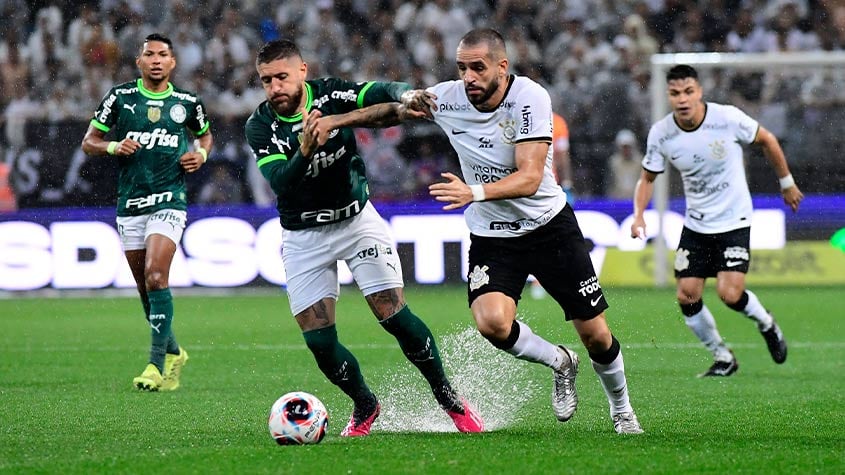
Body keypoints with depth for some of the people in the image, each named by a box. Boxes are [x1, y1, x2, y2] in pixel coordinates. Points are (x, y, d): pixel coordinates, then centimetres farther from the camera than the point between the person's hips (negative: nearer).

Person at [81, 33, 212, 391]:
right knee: (145, 288, 8)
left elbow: (205, 134, 24)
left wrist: (201, 154, 3)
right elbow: (88, 142, 6)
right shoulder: (120, 97, 3)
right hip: (129, 204, 3)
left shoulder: (187, 103, 5)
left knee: (155, 276, -20)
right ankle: (173, 353, 28)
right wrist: (114, 147, -13)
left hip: (169, 202, -2)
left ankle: (157, 365, -20)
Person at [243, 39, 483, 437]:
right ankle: (365, 406, 21)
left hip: (356, 220, -1)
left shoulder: (330, 94, -13)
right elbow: (280, 181, -28)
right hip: (303, 236, 1)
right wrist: (304, 151, -48)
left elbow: (380, 93, -29)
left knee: (393, 315, -12)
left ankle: (449, 399, 7)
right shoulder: (260, 126, -14)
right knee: (318, 341, -6)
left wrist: (406, 96, -52)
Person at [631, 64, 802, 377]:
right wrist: (639, 215, -13)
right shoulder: (660, 134, -11)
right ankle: (723, 358, 17)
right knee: (687, 297, -5)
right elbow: (647, 178, 4)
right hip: (695, 225, 3)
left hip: (734, 220, -3)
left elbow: (766, 140, 0)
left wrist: (786, 183, 9)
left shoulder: (728, 119, -19)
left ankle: (766, 324, 18)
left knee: (730, 294, -16)